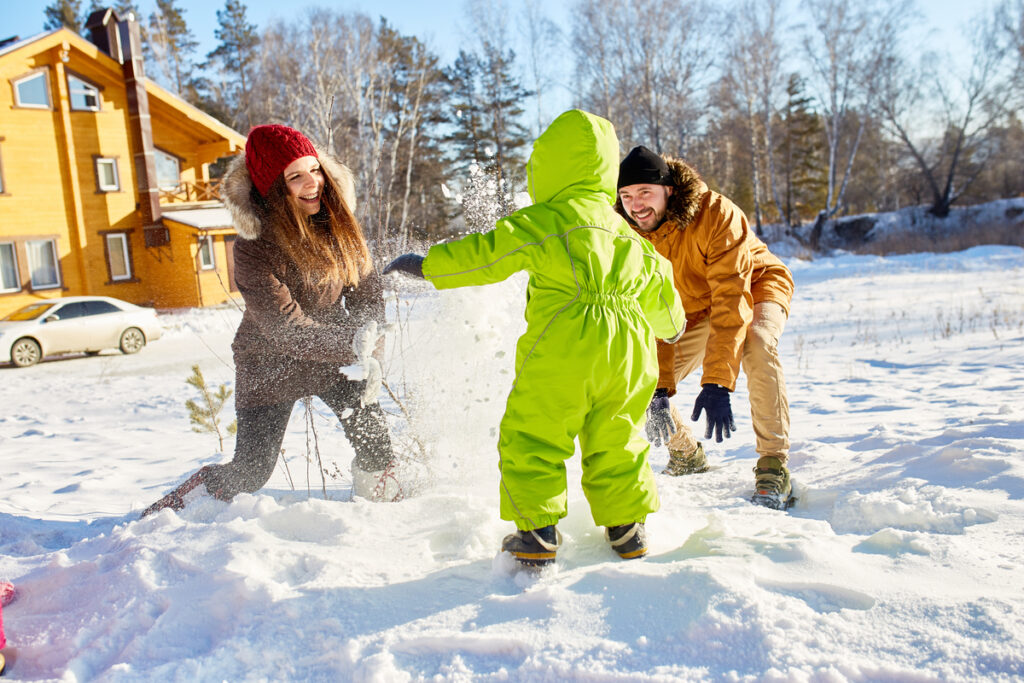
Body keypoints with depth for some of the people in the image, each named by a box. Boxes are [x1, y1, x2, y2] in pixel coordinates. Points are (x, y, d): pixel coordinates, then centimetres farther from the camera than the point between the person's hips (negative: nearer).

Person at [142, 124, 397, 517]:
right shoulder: (255, 249, -27)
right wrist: (353, 345, -35)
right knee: (250, 474, 1)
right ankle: (172, 507, 29)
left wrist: (367, 331, -18)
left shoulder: (336, 219, -9)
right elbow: (288, 330, -29)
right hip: (272, 366, -4)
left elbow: (364, 286, -1)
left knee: (371, 430, -10)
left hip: (331, 357, 4)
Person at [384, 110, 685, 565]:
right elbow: (657, 280, 30)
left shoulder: (545, 220, -2)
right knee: (615, 442, 20)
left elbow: (488, 252, -6)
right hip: (628, 350, 7)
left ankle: (537, 532, 7)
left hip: (564, 347, -6)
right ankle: (627, 529, 24)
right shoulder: (625, 231, 20)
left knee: (531, 439, 6)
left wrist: (427, 264, 3)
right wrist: (671, 324, 50)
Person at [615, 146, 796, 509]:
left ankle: (773, 464, -24)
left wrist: (717, 383, -44)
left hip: (755, 288, -4)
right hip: (693, 309, 5)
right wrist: (660, 387, -25)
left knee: (756, 343, -38)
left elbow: (731, 301, -38)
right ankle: (686, 455, 20)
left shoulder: (717, 214, -33)